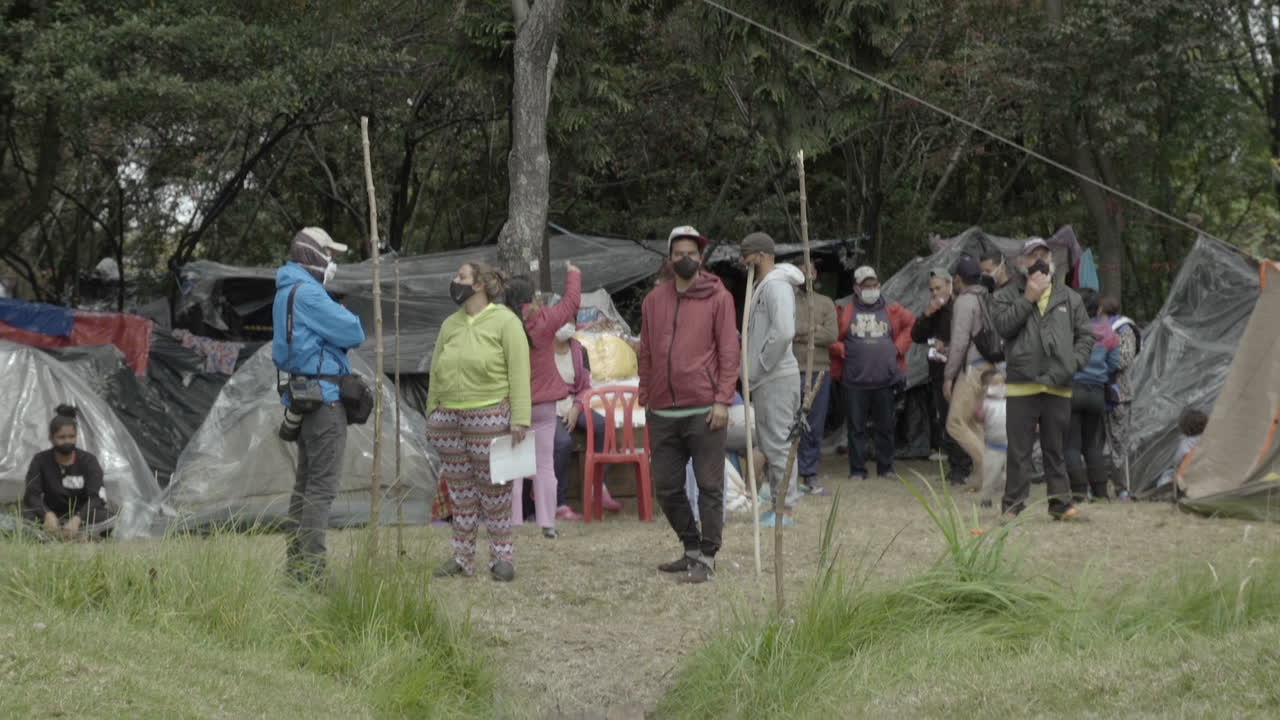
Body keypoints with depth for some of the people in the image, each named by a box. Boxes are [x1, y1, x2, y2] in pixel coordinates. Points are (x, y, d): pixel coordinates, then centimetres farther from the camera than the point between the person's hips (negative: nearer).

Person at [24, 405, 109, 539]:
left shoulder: (88, 461, -10)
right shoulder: (40, 461, -6)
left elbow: (94, 497, -22)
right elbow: (32, 495, -17)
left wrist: (76, 519, -42)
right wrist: (48, 515, -39)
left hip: (81, 514, -1)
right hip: (54, 516, 1)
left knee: (101, 516, -34)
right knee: (27, 515, -32)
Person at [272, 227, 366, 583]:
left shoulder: (285, 293, 17)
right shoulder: (307, 293, -15)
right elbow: (353, 334, -16)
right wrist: (347, 318, 7)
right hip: (324, 398, -10)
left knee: (305, 483, 14)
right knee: (322, 485, -9)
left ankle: (295, 563, 17)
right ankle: (311, 569, -11)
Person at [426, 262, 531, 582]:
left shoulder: (505, 322, -2)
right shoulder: (450, 325, 15)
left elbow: (519, 373, -8)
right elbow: (436, 373, 18)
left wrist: (520, 419, -14)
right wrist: (431, 415, 13)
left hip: (489, 416, -5)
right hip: (448, 418, 5)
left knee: (494, 489, -2)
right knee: (459, 490, 7)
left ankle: (503, 556, 5)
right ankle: (462, 557, 13)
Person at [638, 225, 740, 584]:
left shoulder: (718, 297, 0)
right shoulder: (653, 300, 11)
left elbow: (729, 351, -4)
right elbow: (646, 354, 16)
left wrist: (723, 400, -11)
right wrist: (646, 399, 12)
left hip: (703, 410, -5)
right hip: (663, 412, 5)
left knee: (709, 486, -2)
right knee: (667, 487, 9)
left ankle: (707, 558, 4)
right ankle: (692, 548, 24)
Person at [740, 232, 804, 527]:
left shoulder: (777, 286, -15)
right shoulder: (762, 286, 17)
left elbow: (784, 333, -27)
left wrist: (761, 366, -18)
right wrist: (754, 371, 13)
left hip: (777, 378, -10)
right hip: (765, 380, 10)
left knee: (777, 443, -8)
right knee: (769, 443, 13)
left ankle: (787, 509, -5)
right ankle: (779, 503, 19)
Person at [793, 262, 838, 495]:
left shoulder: (825, 304, 11)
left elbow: (831, 335, -3)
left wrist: (799, 333, -8)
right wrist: (813, 330, -10)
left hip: (819, 371, 3)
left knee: (815, 428, 7)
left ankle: (810, 475, 15)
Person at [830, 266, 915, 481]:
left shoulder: (892, 312, 7)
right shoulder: (845, 313, 1)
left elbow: (911, 324, 19)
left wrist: (900, 346, 10)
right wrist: (841, 351, -6)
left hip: (885, 380, 2)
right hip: (855, 381, -2)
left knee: (885, 426, 7)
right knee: (856, 427, 1)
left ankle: (885, 467, 18)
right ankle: (857, 469, 8)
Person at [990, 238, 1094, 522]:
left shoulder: (1069, 298, 14)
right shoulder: (1006, 296, 6)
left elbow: (1085, 335, 15)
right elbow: (1003, 325, -11)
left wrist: (1074, 363, 0)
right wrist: (1028, 298, -12)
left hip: (1059, 387, 3)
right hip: (1021, 384, -3)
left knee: (1056, 450, 10)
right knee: (1019, 450, -2)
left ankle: (1061, 504, 17)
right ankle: (1013, 506, 4)